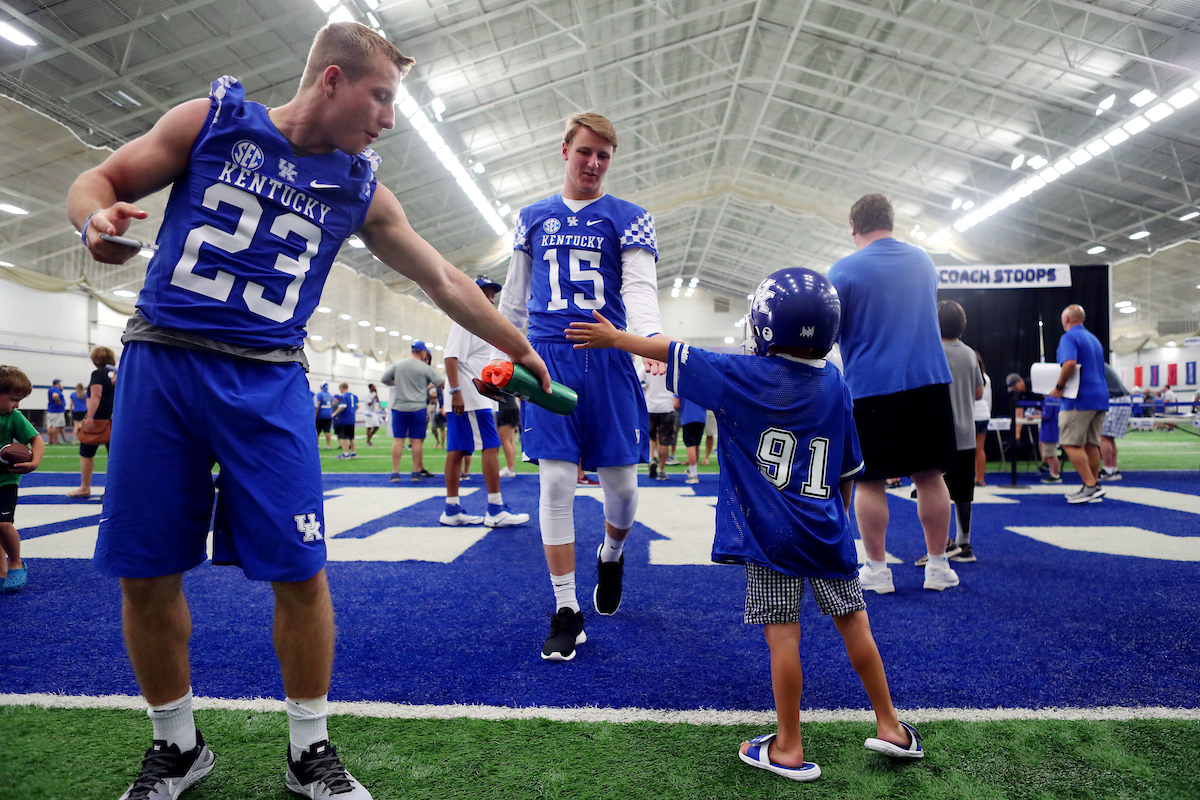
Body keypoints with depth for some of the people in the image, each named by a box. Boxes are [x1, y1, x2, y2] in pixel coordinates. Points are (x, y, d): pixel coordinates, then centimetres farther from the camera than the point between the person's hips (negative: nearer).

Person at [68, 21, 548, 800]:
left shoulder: (362, 190, 8)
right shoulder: (212, 119, 4)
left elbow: (444, 281, 14)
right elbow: (99, 180, 9)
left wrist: (520, 349, 17)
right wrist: (98, 220, -16)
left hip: (267, 385, 1)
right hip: (161, 362, 0)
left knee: (299, 570, -6)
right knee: (145, 571, 3)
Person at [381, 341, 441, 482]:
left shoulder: (398, 364, 4)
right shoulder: (425, 368, -4)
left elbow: (383, 380, 10)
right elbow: (441, 384, 2)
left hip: (399, 407, 2)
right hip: (418, 408, -2)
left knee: (398, 440, 3)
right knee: (416, 440, 4)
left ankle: (395, 473, 3)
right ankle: (416, 472, 8)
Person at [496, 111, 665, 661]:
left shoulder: (629, 219, 8)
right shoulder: (533, 218, 16)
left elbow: (639, 287, -5)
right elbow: (514, 295, 21)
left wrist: (649, 336, -25)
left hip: (608, 361, -1)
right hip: (548, 361, 1)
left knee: (620, 483, 1)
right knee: (556, 483, -4)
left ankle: (612, 555, 37)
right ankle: (566, 612, 8)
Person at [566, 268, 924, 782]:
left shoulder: (746, 376, -10)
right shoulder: (835, 385, 4)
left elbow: (676, 355, -2)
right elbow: (848, 469, 11)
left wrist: (615, 338, 9)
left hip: (769, 532, -4)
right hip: (826, 529, 5)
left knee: (782, 634, 2)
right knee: (853, 623, 15)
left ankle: (788, 749, 15)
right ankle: (890, 727, 29)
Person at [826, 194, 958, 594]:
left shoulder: (844, 271, -7)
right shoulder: (923, 260, 11)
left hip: (872, 386, -4)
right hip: (930, 380, 5)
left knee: (869, 481, 4)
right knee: (930, 475, 10)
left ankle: (877, 571, 10)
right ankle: (938, 567, 17)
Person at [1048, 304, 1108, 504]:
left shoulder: (1069, 337, -8)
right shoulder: (1094, 338, 21)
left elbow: (1070, 364, -26)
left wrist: (1059, 387, -14)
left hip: (1080, 399, -9)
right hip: (1100, 397, 9)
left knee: (1071, 444, -7)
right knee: (1091, 444, 11)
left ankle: (1090, 485, -11)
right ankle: (1094, 486, 12)